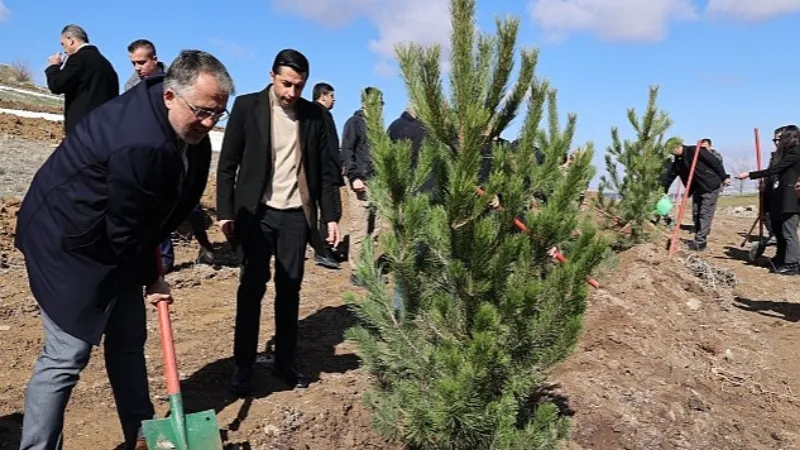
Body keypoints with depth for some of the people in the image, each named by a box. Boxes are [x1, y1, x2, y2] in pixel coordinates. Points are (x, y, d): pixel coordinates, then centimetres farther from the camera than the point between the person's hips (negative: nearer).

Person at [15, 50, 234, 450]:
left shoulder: (189, 131, -5)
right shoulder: (141, 144, -34)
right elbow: (126, 229, -23)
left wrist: (153, 262, 10)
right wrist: (151, 279, -8)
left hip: (113, 240, 9)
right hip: (67, 241, -9)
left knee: (128, 341, 13)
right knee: (67, 354, -6)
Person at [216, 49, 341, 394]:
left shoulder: (313, 114, 6)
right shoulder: (247, 106, -1)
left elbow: (325, 169, 8)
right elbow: (228, 164, -1)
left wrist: (331, 215, 3)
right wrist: (226, 211, -7)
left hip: (296, 214, 2)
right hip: (257, 212, -2)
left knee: (290, 289, 7)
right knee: (252, 288, 2)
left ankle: (285, 361, 18)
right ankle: (243, 365, 12)